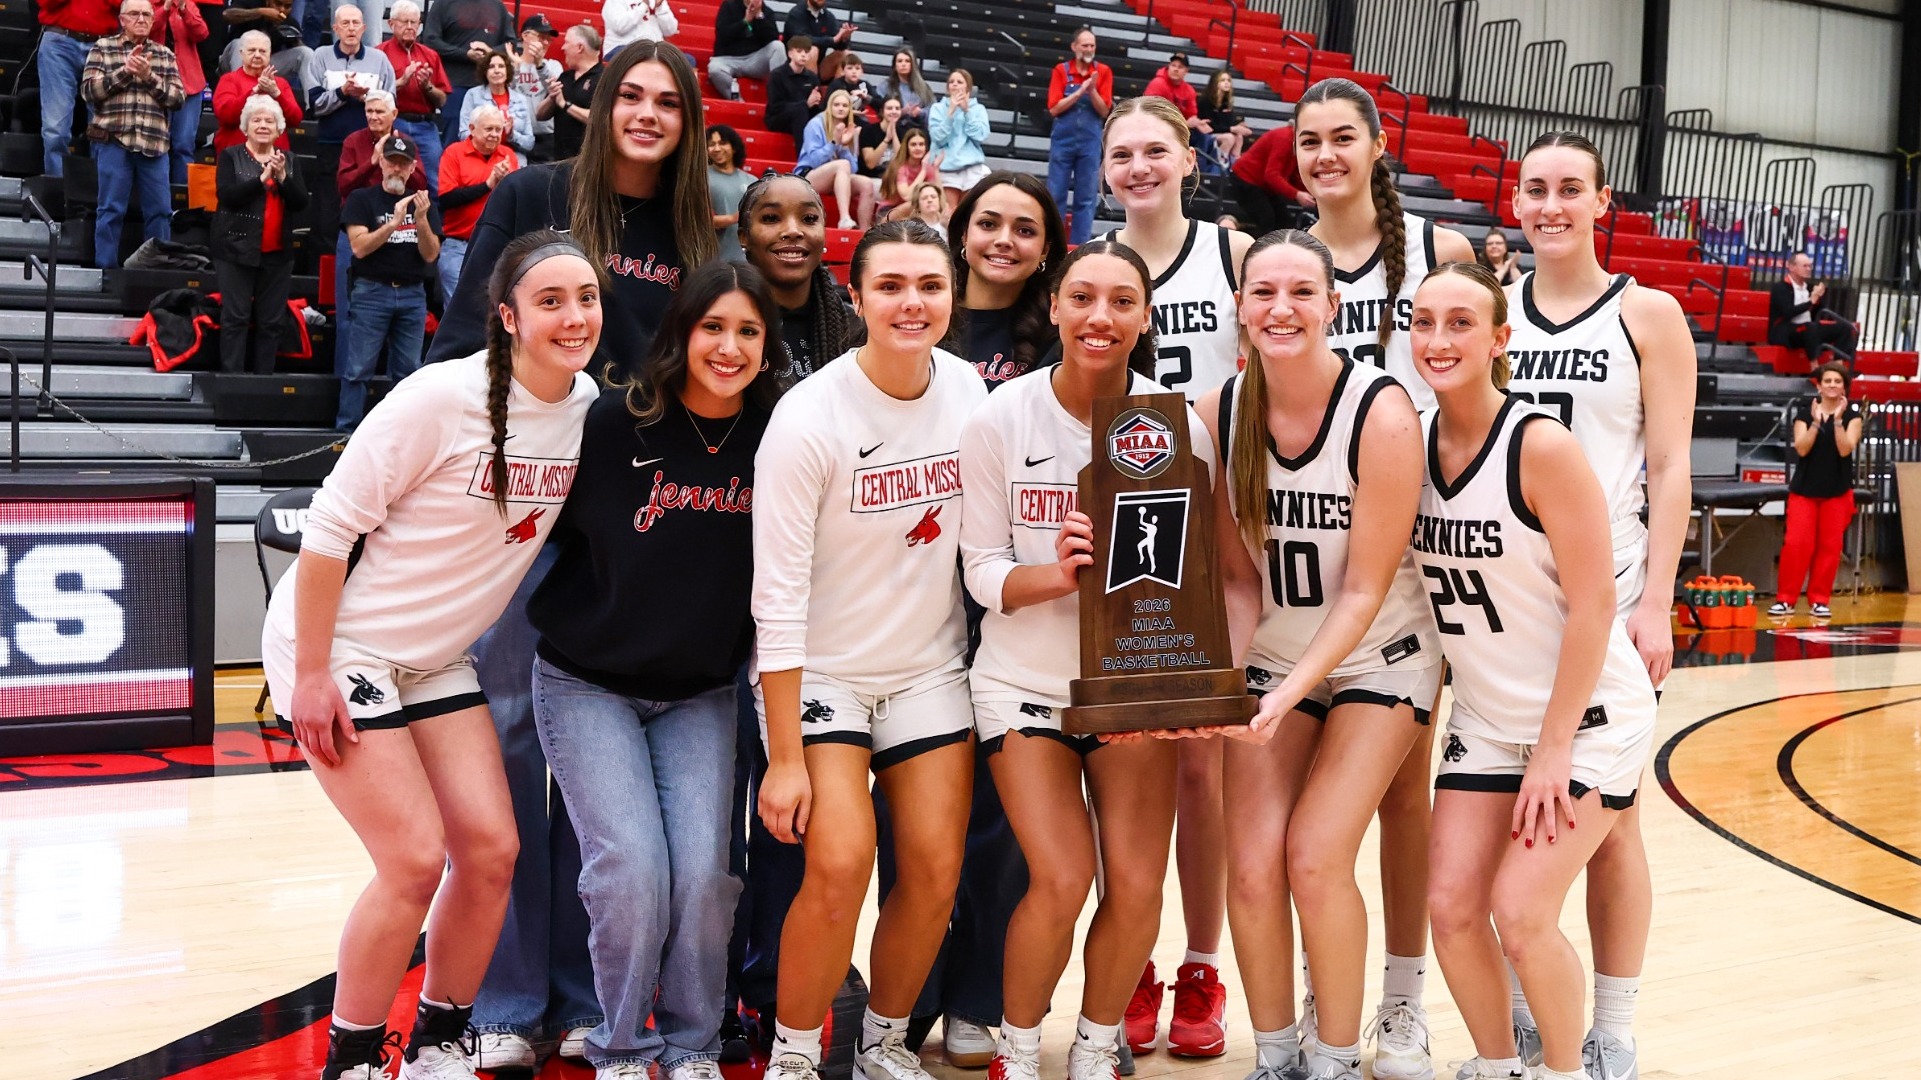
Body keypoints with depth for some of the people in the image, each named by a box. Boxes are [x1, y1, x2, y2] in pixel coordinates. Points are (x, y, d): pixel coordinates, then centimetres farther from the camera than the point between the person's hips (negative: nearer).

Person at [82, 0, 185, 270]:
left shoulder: (165, 54, 14)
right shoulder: (102, 47, 7)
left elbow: (178, 97, 6)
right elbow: (89, 90, -2)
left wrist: (149, 77, -8)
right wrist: (125, 70, -9)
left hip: (154, 143, 2)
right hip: (114, 140, -2)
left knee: (160, 210, 2)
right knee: (112, 209, -2)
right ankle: (106, 270, 3)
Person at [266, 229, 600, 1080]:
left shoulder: (588, 408, -4)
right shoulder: (442, 398, -23)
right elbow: (328, 528, -18)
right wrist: (312, 675, -17)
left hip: (437, 657, 6)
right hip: (338, 646, -6)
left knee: (491, 849, -1)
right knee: (415, 860, -11)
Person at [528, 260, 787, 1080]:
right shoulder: (615, 422, -14)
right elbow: (552, 521, -2)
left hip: (699, 693, 2)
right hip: (587, 682, -2)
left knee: (704, 872, -9)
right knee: (632, 870, -13)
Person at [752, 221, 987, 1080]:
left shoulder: (969, 391, -4)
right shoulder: (808, 419, -18)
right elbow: (778, 597, -18)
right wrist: (785, 757, -18)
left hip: (930, 667, 4)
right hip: (823, 672, -4)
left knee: (936, 869, -1)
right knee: (840, 862, -17)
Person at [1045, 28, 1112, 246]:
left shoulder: (1103, 72, 2)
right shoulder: (1061, 70, 0)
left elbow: (1104, 111, -2)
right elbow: (1054, 108, -7)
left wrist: (1092, 91, -18)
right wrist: (1080, 91, -16)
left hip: (1090, 142, 1)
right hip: (1063, 140, 0)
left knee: (1086, 198, 1)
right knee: (1055, 194, 2)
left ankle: (1078, 247, 5)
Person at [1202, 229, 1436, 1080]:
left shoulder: (1381, 413, -21)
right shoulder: (1219, 413, -9)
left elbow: (1364, 590, -18)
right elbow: (1237, 575, -2)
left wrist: (1292, 692, -26)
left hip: (1378, 660, -3)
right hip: (1272, 660, 3)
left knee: (1314, 858, -13)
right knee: (1252, 865, -8)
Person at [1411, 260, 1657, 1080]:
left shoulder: (1541, 445, -19)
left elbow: (1591, 606, -17)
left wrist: (1554, 748, -16)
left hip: (1587, 717, -5)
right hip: (1486, 719, 5)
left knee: (1520, 913, -10)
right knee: (1451, 907, -1)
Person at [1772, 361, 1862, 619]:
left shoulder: (1852, 413, 0)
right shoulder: (1805, 410, 1)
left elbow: (1846, 449, -13)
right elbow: (1801, 448, -10)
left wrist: (1838, 419, -19)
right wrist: (1816, 421, -18)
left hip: (1837, 490, 0)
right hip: (1804, 488, 0)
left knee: (1830, 546, 2)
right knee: (1796, 543, -6)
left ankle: (1819, 600, 11)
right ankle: (1785, 599, 1)